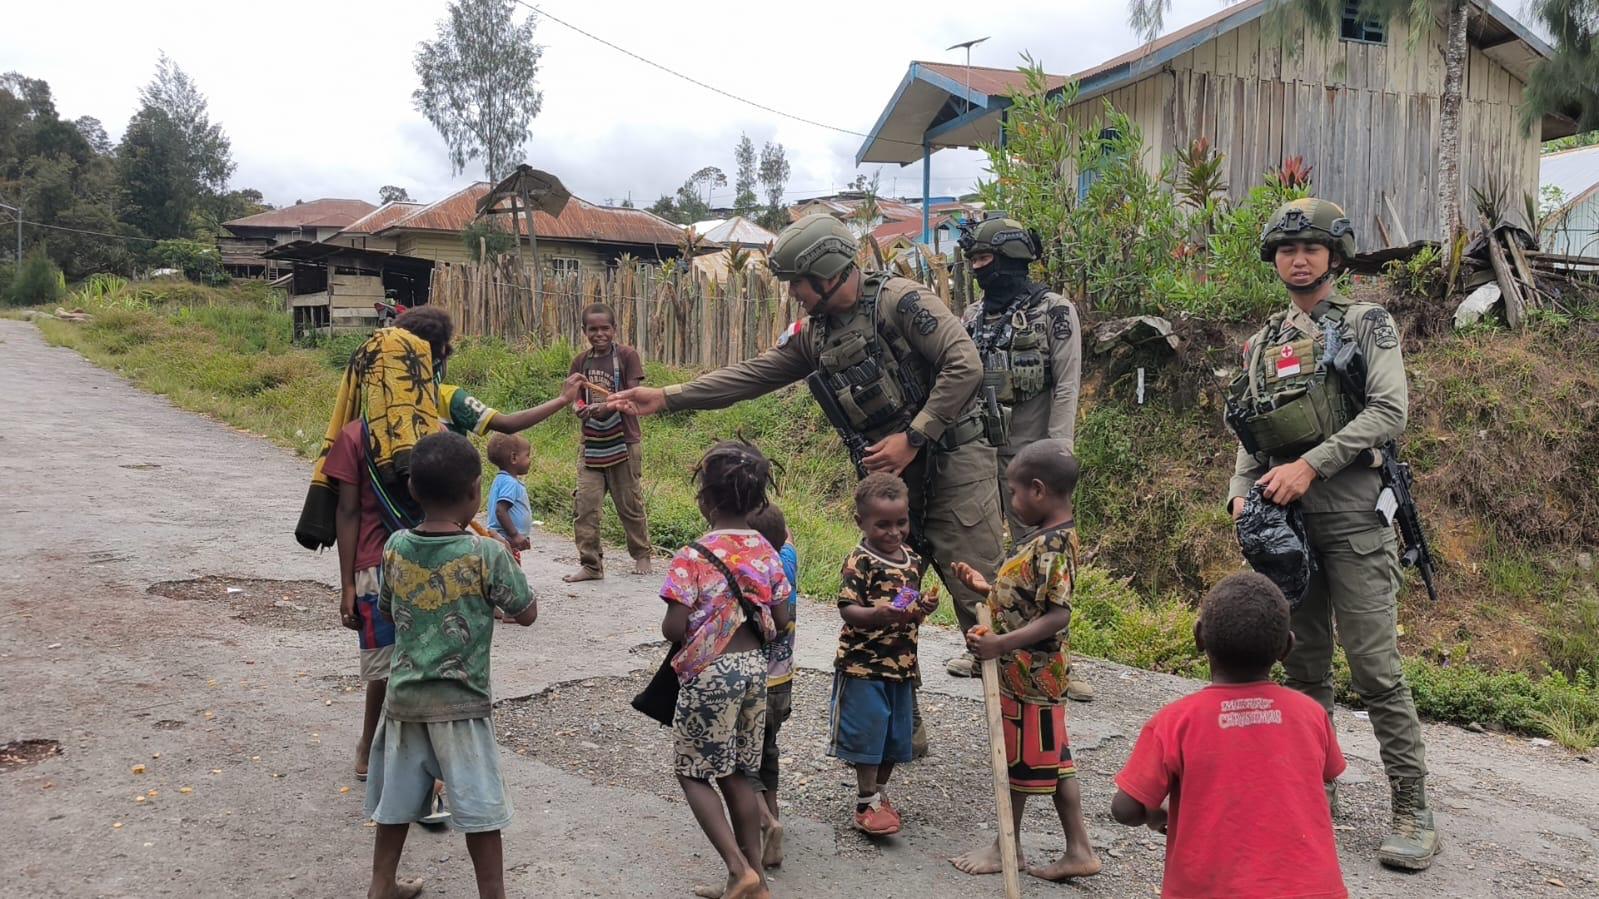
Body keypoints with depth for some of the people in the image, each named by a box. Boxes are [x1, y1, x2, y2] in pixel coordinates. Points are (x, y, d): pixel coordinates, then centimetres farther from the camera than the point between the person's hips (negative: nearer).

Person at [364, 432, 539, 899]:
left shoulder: (395, 546, -2)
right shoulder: (488, 553, -16)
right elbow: (527, 614, -6)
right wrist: (507, 557, 8)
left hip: (404, 697, 5)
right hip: (461, 702, -5)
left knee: (398, 796, 20)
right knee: (479, 807, 5)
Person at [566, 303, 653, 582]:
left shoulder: (627, 356, -5)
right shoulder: (581, 362, 7)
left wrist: (606, 407, -30)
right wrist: (582, 409, -16)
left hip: (623, 441, -3)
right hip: (592, 443, 3)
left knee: (630, 504, 8)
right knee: (585, 505, -4)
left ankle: (641, 555, 27)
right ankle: (590, 564, 3)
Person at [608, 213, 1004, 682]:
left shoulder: (900, 300, -13)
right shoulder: (814, 332, 11)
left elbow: (965, 365, -19)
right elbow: (751, 374, 13)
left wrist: (913, 438, -18)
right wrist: (665, 398, 7)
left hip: (950, 461, -7)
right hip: (889, 472, 8)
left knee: (976, 585, -7)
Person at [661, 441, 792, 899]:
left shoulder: (693, 557, -16)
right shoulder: (765, 550, 1)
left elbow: (673, 627, -16)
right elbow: (780, 620, 6)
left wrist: (697, 626, 6)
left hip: (709, 674, -6)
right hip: (755, 667, 6)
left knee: (693, 773, 8)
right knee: (737, 776, 16)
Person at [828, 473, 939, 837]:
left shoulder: (913, 560, 9)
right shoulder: (859, 561, -13)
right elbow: (847, 610, -20)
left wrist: (920, 609, 1)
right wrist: (879, 615, -36)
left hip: (902, 665, 7)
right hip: (862, 665, -7)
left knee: (896, 735, 14)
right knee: (867, 731, -4)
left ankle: (878, 794, 31)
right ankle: (866, 804, 8)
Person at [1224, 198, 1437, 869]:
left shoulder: (1367, 324, 2)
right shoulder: (1262, 344, 16)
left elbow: (1389, 412, -9)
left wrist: (1310, 465, -17)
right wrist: (1241, 493, 1)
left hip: (1351, 516, -5)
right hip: (1283, 519, 5)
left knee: (1375, 668, -7)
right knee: (1303, 664, 11)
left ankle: (1413, 811, 0)